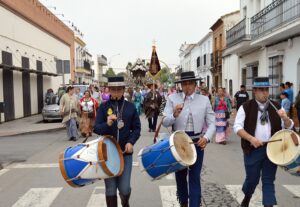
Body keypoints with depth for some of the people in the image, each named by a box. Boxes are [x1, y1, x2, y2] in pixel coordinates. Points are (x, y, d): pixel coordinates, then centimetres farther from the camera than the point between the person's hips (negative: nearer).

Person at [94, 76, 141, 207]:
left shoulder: (130, 107, 1)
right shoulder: (103, 107, -2)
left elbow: (137, 128, 4)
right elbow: (96, 129, -7)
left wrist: (131, 142, -13)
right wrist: (107, 124, -27)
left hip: (125, 152, 1)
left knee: (124, 188, 5)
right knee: (110, 189, 8)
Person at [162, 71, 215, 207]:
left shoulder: (204, 100, -2)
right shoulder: (172, 98, -3)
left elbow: (211, 123, -1)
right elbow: (165, 122, -8)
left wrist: (206, 137, -19)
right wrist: (174, 115, -28)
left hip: (197, 143, -1)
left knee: (195, 178, 1)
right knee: (180, 175, 19)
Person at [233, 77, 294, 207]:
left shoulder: (276, 107, 5)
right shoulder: (246, 107, -4)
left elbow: (289, 127, 5)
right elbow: (237, 127, -10)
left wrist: (285, 118, -17)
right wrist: (251, 138, -24)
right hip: (253, 149, -2)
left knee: (269, 181, 7)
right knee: (252, 179, 11)